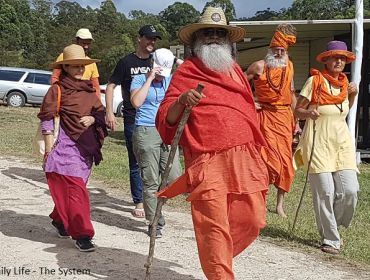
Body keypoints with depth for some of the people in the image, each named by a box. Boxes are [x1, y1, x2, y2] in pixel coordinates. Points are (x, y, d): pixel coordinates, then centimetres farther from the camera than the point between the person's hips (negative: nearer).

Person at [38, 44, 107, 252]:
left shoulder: (89, 89, 12)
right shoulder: (58, 89, -5)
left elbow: (100, 111, 18)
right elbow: (47, 117, -7)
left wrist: (92, 118, -6)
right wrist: (49, 147, -11)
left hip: (86, 146, 6)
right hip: (65, 146, -6)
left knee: (71, 188, 14)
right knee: (76, 189, -10)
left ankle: (60, 220, 36)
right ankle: (82, 234, -6)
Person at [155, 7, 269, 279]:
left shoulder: (235, 70, 20)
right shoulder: (186, 72, 3)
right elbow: (166, 119, -3)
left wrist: (258, 153, 25)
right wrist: (181, 101, -23)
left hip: (244, 158, 5)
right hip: (207, 161, -5)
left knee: (252, 220, 5)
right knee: (214, 227, -8)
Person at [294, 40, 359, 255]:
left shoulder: (344, 82, 10)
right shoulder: (315, 81, -5)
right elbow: (298, 110, -3)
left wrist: (353, 95, 10)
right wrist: (309, 113, -23)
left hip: (342, 141, 5)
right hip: (318, 142, -5)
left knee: (350, 190, -7)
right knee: (325, 192, -7)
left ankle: (332, 225, 20)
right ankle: (330, 239, 7)